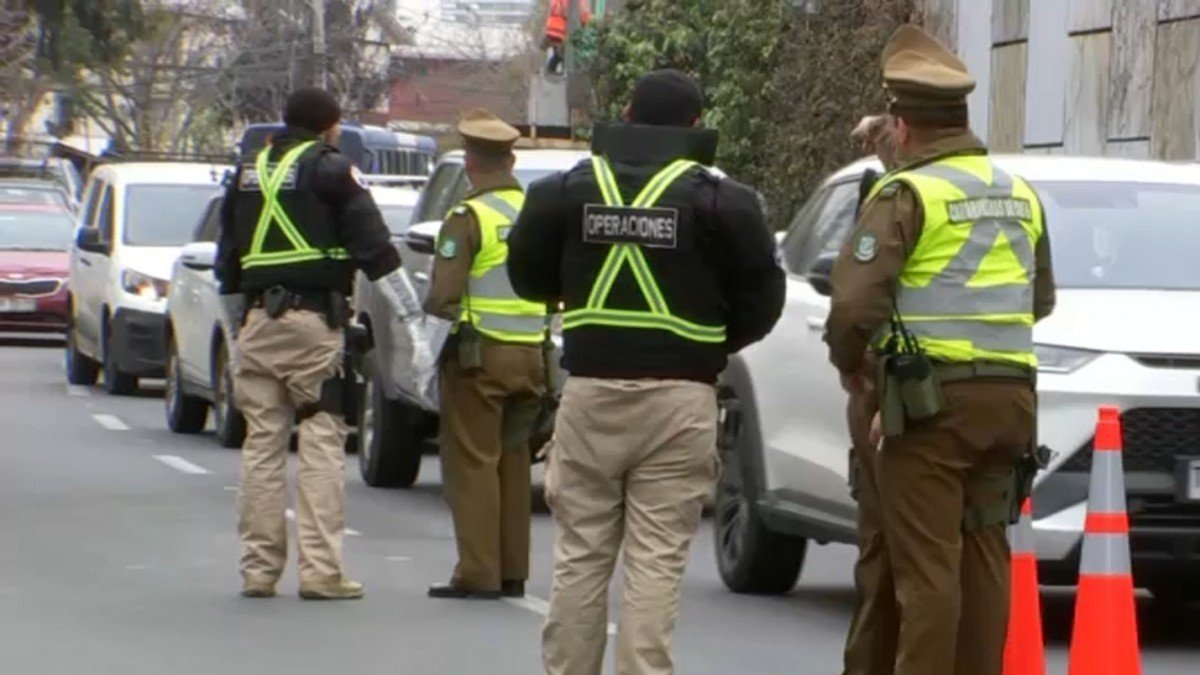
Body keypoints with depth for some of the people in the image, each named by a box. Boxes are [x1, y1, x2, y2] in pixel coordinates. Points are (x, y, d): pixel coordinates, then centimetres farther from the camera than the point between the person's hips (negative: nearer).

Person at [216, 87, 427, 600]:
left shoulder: (248, 172, 17)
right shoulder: (330, 170, -2)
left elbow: (227, 259, 22)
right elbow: (375, 249, -8)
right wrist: (413, 315, -6)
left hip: (257, 322, 5)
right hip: (312, 322, -5)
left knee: (262, 443, 8)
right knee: (322, 443, -4)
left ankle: (258, 568, 9)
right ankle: (320, 569, -9)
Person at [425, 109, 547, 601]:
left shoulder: (469, 217, -13)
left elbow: (443, 296, -16)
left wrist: (434, 306, 4)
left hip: (480, 353, -6)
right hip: (531, 354, 6)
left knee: (472, 462, -1)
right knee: (512, 462, 14)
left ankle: (478, 573, -4)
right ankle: (512, 572, 17)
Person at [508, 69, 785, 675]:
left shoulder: (568, 189, 3)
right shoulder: (719, 200, -5)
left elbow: (528, 279, 11)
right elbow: (762, 297, -3)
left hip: (591, 388, 2)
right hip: (679, 397, -2)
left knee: (580, 553, 10)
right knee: (656, 560, -1)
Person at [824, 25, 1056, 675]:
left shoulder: (906, 194, -9)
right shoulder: (1018, 194, 14)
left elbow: (855, 301, -16)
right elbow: (1041, 298, 23)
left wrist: (850, 364, 2)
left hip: (933, 396, -7)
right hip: (1008, 392, 7)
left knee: (927, 559, -6)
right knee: (982, 550, 12)